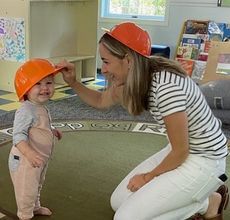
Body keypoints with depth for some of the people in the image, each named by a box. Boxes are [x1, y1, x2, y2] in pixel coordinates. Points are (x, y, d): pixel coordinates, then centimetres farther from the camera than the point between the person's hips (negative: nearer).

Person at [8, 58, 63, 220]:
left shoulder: (41, 108, 5)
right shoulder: (26, 111, -27)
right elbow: (18, 135, -34)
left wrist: (52, 131, 12)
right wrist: (30, 153, -45)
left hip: (40, 159, 10)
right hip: (25, 161, -10)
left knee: (37, 185, 29)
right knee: (27, 190, 7)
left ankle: (35, 207, 51)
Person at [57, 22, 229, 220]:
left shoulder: (166, 86, -31)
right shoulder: (135, 77, -4)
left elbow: (180, 151, -22)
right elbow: (101, 101, 15)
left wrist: (148, 177, -6)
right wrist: (73, 82, -1)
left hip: (204, 160, -9)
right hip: (182, 151, 9)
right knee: (118, 202, 12)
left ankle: (209, 203, 5)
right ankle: (199, 192, 17)